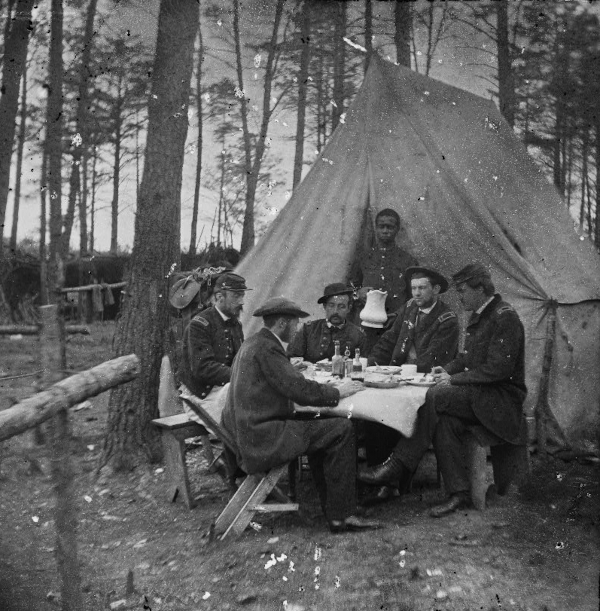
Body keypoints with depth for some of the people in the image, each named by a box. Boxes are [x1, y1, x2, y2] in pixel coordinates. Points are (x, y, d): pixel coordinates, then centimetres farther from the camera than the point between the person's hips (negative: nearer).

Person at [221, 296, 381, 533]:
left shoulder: (252, 344, 17)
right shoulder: (266, 349, -15)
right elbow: (300, 389, -19)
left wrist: (325, 394, 13)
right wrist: (337, 392, -4)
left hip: (245, 433, 11)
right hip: (260, 439, -11)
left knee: (319, 430, 21)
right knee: (342, 429, -11)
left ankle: (335, 514, 19)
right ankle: (341, 514, -3)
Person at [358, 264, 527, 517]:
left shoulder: (505, 317, -14)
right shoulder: (479, 315, 16)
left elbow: (498, 369, -21)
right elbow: (467, 358, 25)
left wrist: (454, 379, -17)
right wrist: (447, 369, 4)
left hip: (501, 397, -8)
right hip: (479, 394, 8)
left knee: (436, 396, -27)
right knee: (446, 420, -22)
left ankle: (399, 465, -22)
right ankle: (458, 492, -17)